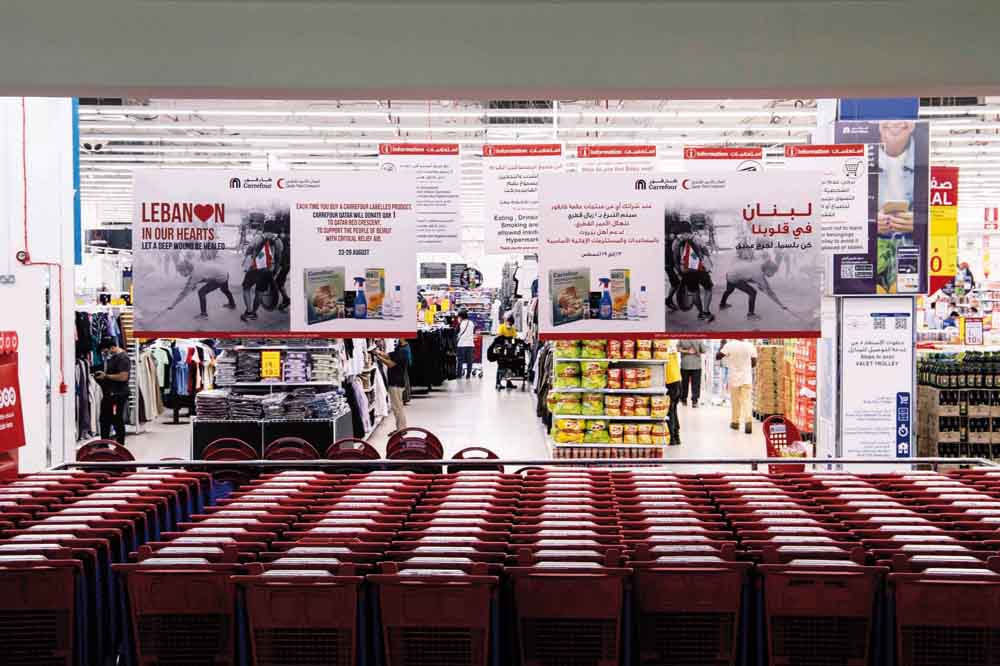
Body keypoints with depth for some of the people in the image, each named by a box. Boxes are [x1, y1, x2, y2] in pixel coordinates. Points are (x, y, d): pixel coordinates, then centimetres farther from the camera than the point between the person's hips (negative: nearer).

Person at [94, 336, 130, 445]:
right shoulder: (111, 357, 15)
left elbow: (123, 377, -24)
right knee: (104, 420, 16)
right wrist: (102, 373, 8)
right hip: (108, 394, 10)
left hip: (118, 396, -10)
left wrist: (106, 376, -15)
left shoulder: (123, 358, -16)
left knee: (118, 422, -3)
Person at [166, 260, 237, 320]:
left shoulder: (196, 275, -29)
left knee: (201, 293, -8)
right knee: (225, 290, 36)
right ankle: (232, 305, 63)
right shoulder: (195, 269, -7)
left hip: (220, 279, -9)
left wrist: (173, 305, -24)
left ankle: (204, 314, 8)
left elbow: (185, 291, -27)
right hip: (224, 274, 9)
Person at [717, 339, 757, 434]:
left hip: (734, 378, -1)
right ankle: (748, 421, -19)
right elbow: (754, 364, 1)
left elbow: (717, 357, -6)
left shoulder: (729, 345, -12)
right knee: (746, 401, -1)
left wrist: (722, 345, 6)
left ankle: (735, 422, 23)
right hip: (747, 379, 1)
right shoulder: (750, 346, -5)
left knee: (735, 402, 13)